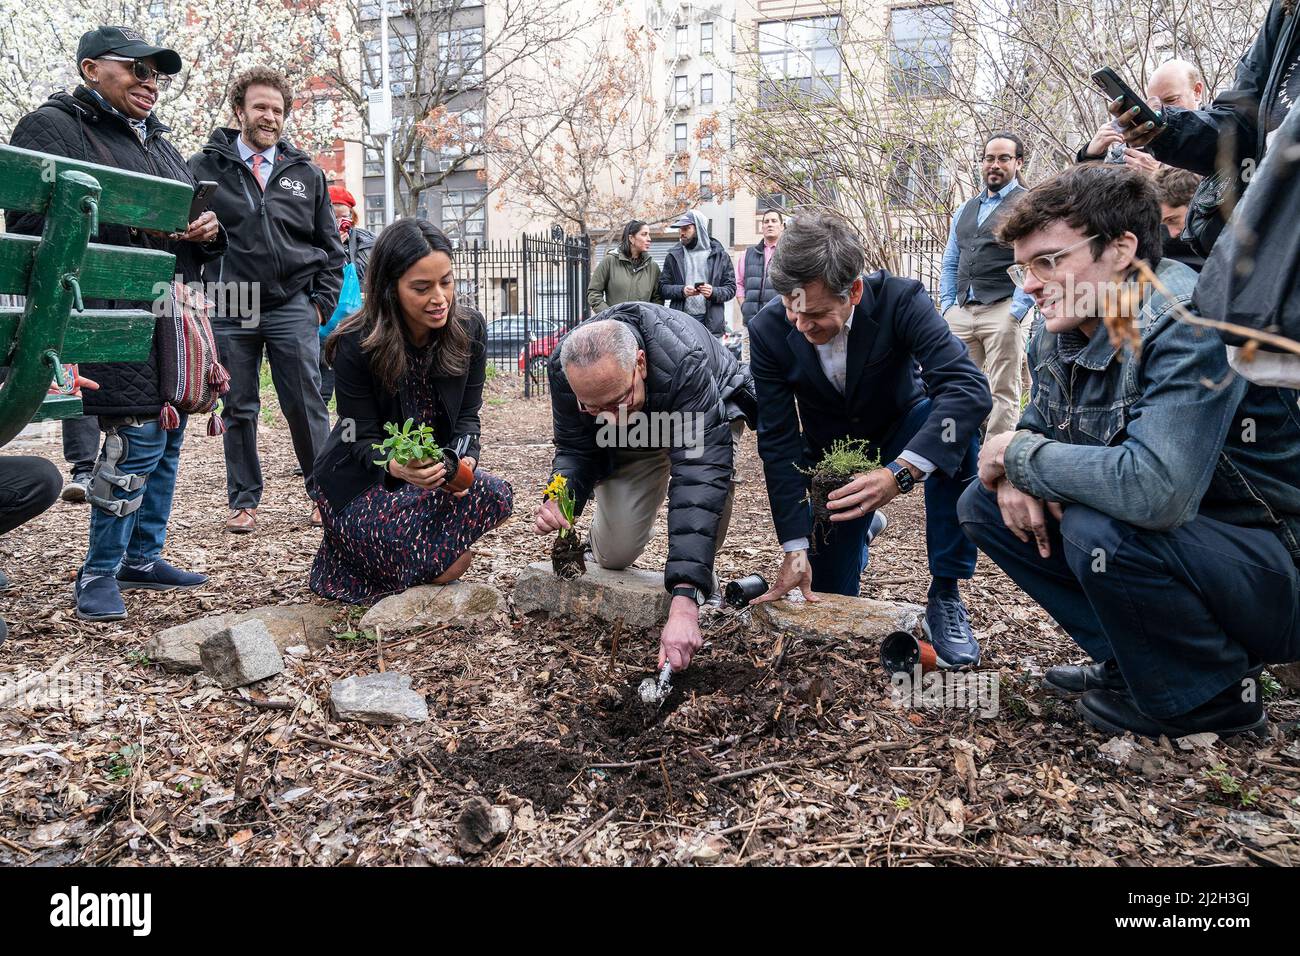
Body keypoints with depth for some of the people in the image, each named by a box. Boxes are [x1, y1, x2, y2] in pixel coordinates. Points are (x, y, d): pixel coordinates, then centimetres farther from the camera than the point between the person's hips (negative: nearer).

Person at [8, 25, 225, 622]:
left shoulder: (158, 142, 24)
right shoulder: (54, 127, -1)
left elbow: (198, 217, 27)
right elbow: (34, 225, -13)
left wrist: (209, 230, 2)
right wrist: (135, 226, -21)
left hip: (175, 313, 8)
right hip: (119, 315, -8)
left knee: (167, 439, 10)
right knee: (138, 438, -13)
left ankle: (142, 558, 23)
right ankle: (98, 574, 3)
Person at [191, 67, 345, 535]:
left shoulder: (306, 173, 10)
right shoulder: (205, 168, 4)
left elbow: (331, 247, 13)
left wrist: (322, 303, 4)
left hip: (292, 308, 0)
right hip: (228, 312, 0)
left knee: (306, 406, 1)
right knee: (239, 410, 7)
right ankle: (244, 501, 18)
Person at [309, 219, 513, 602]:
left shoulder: (470, 329, -9)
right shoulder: (356, 344, -21)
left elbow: (467, 415, -4)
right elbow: (363, 440, -17)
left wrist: (465, 459, -27)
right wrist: (397, 466, -40)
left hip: (432, 470, 5)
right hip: (362, 480, -4)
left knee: (496, 496, -26)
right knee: (445, 567, -26)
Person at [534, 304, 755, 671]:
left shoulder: (685, 359, -47)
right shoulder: (564, 367, -33)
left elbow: (699, 476, -53)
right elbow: (575, 448, -18)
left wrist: (684, 600, -60)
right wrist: (559, 498, -43)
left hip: (711, 408, -2)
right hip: (632, 437, 3)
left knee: (712, 478, -36)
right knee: (615, 553, -11)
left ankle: (702, 579, -6)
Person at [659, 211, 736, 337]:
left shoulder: (719, 255, 10)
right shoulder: (674, 256, 13)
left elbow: (731, 288, 6)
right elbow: (662, 288, 8)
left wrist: (713, 292, -14)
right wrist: (681, 291, -12)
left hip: (711, 322, -1)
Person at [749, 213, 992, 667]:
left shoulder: (900, 299, -29)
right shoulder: (768, 331, -24)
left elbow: (971, 388, -40)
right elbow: (778, 442, -20)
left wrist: (900, 472, -53)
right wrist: (794, 547, -24)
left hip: (901, 428, -1)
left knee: (956, 427, -37)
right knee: (829, 594, 1)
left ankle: (945, 595, -19)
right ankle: (862, 528, 38)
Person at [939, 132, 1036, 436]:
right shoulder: (964, 210, 22)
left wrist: (1016, 311, -14)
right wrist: (947, 306, 10)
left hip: (1002, 309, -6)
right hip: (960, 312, 6)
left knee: (1003, 393, -4)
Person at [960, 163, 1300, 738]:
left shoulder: (1193, 328, -27)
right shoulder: (1060, 329, -2)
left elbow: (1155, 490, -40)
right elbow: (1038, 427, 12)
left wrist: (1020, 454, -24)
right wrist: (1017, 476, -13)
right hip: (1175, 538, 8)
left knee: (1100, 533, -35)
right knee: (984, 506, 0)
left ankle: (1212, 696, -5)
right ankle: (1130, 661, 9)